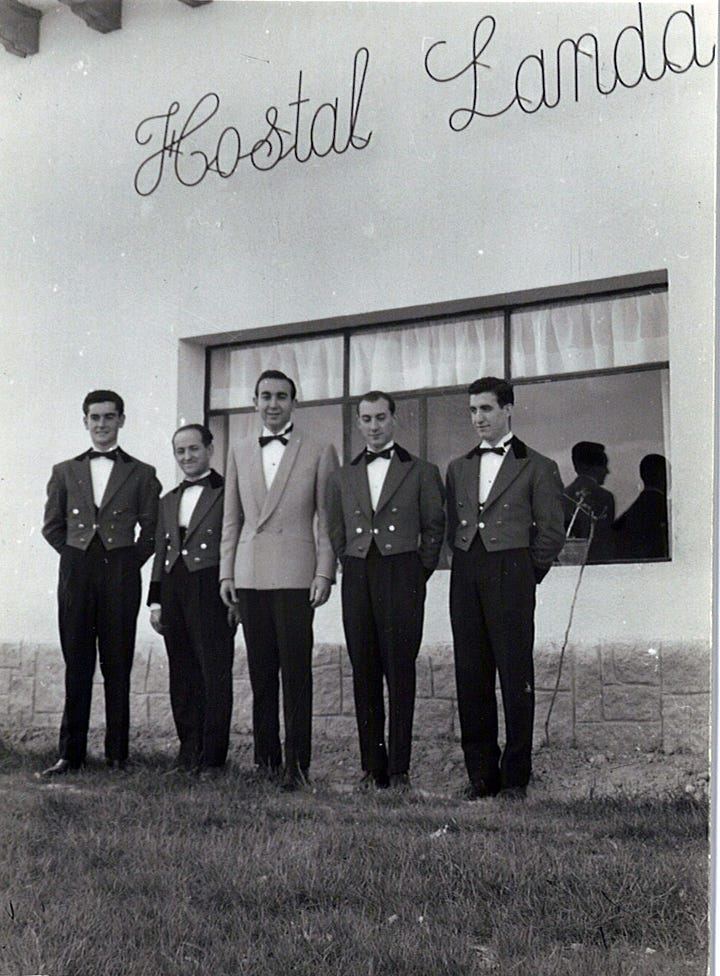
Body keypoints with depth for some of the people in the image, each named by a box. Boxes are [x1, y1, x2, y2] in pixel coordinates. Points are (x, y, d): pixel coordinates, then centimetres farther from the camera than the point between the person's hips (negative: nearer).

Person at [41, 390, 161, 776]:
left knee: (118, 667, 1)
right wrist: (79, 556, 6)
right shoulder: (65, 472, 13)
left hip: (121, 575, -1)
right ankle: (70, 753, 8)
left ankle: (117, 754, 8)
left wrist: (128, 563, 1)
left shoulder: (141, 474, 8)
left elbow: (150, 530, 8)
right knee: (76, 667, 3)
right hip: (76, 576, 2)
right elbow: (52, 526, 14)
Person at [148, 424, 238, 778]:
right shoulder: (168, 500, 20)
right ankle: (188, 750, 17)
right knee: (182, 677, 9)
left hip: (212, 592, -6)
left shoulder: (227, 493, 0)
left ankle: (212, 758, 1)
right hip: (174, 593, 6)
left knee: (215, 675, -4)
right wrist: (156, 601, 15)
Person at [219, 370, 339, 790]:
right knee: (260, 674, 8)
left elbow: (327, 519, 1)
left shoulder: (319, 452, 4)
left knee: (296, 674, -5)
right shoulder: (239, 452, 15)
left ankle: (297, 765, 0)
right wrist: (226, 571, 10)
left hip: (295, 577, -4)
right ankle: (266, 760, 15)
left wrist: (324, 573, -6)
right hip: (250, 577, 4)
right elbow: (232, 518, 17)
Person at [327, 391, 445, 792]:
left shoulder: (421, 472, 7)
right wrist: (353, 566, 11)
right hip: (358, 579, 3)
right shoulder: (344, 476, 16)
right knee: (364, 673, 3)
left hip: (402, 575, -3)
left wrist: (420, 573, 2)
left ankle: (399, 769, -2)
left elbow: (435, 527, 7)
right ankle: (372, 768, 9)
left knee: (400, 672, -5)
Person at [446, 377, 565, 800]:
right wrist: (466, 567, 10)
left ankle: (516, 776, 5)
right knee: (471, 677, 4)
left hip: (511, 575, -4)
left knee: (516, 677, -3)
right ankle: (481, 774, 11)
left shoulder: (537, 467, 3)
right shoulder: (459, 468, 18)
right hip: (466, 577, 5)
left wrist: (525, 574, 0)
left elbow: (551, 531, 1)